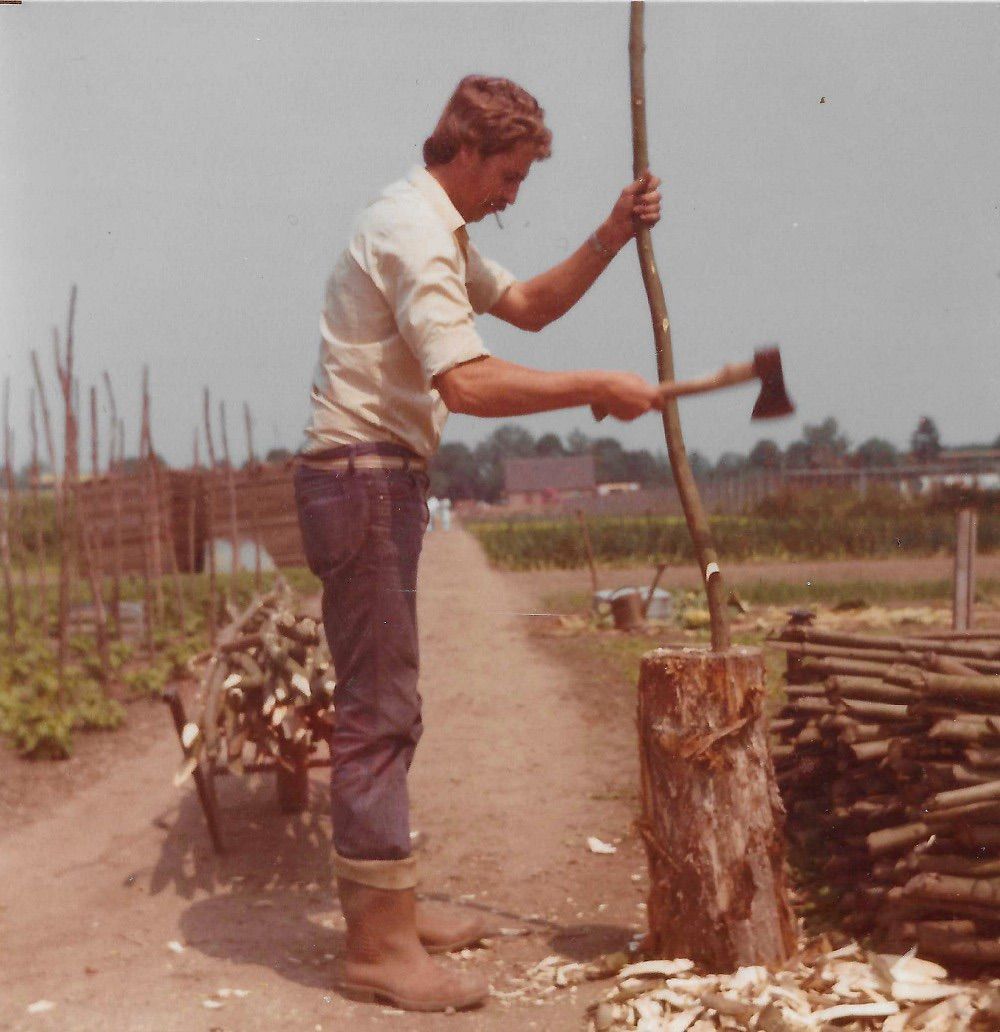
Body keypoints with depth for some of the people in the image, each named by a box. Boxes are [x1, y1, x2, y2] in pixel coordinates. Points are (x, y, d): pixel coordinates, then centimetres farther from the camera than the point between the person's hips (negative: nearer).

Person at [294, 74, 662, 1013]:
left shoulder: (440, 232, 20)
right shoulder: (414, 229, -14)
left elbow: (529, 305, 25)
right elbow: (469, 383, -26)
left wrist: (610, 238, 12)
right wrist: (600, 389, -20)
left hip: (380, 479, 11)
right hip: (362, 473, -11)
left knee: (384, 706, 14)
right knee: (378, 709, -8)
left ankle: (385, 907, 25)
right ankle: (377, 949, -2)